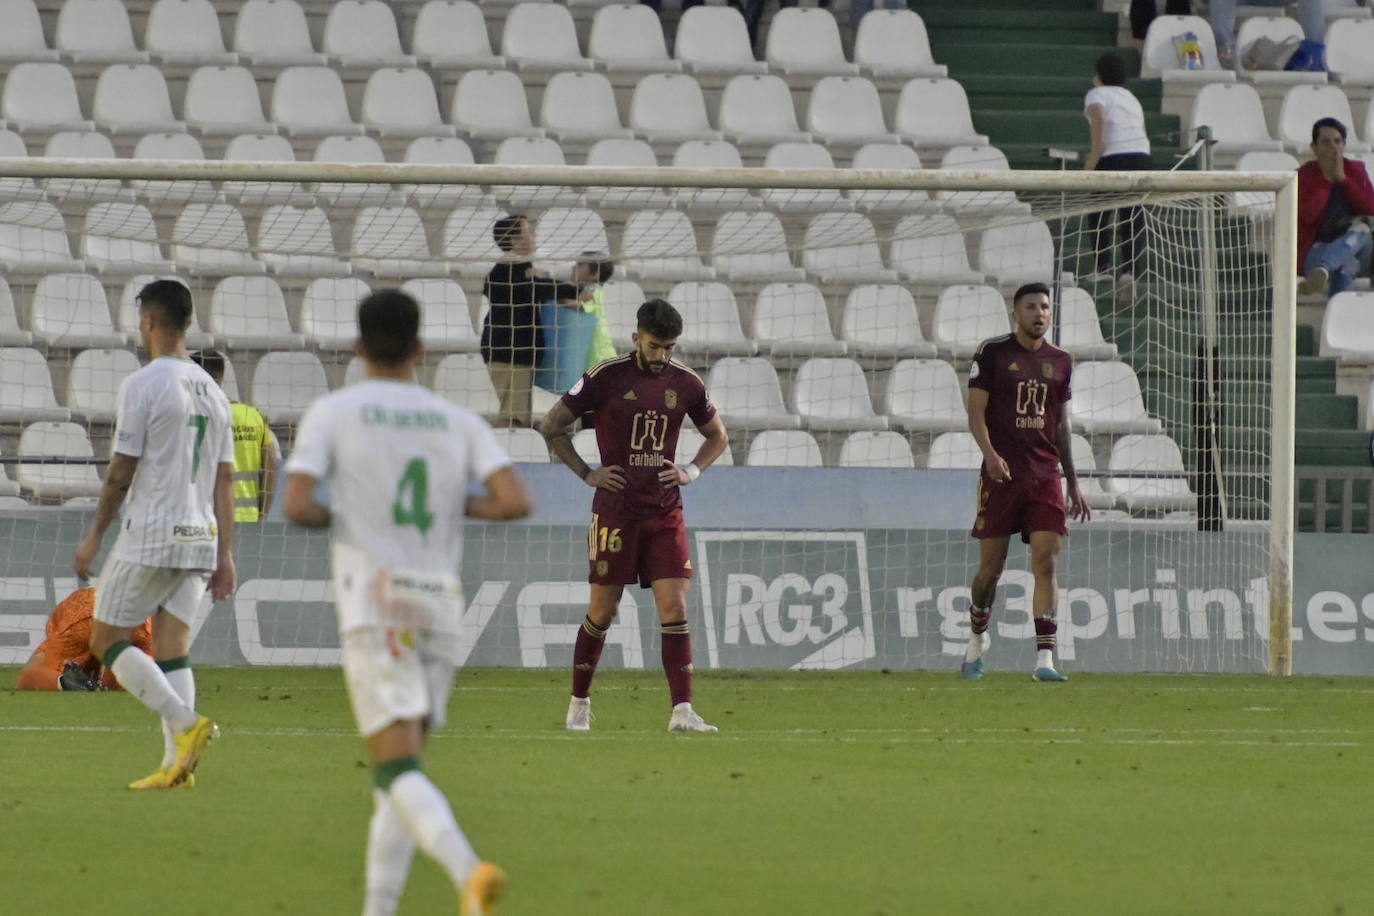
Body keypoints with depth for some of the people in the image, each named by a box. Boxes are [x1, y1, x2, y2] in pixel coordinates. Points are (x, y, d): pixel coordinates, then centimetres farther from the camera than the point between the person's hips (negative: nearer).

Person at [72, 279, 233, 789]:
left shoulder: (143, 385, -9)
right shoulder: (211, 391, 12)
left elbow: (121, 471, -10)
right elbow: (225, 479, 12)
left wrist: (94, 537, -1)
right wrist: (225, 555, 14)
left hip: (149, 536, -7)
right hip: (200, 536, 7)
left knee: (107, 641, 1)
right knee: (171, 651, 7)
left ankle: (187, 725, -15)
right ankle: (176, 764, -4)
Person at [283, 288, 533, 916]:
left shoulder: (331, 413, 0)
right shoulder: (461, 423, 9)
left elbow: (296, 508, -11)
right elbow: (516, 503, -5)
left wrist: (334, 518, 11)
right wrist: (459, 507, 14)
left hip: (374, 609, -4)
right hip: (441, 607, 4)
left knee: (399, 772, -12)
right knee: (400, 770, 15)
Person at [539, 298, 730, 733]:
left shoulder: (686, 383, 4)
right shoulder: (606, 377, -5)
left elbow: (718, 436, 21)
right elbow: (551, 426, 3)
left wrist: (692, 471, 4)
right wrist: (587, 473, -3)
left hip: (665, 513, 2)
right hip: (615, 512, -2)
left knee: (674, 607, -8)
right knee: (603, 611, 4)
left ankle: (682, 711, -12)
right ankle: (579, 703, 21)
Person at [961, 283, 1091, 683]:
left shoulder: (1060, 361, 12)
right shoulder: (993, 353, 1)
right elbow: (975, 411, -3)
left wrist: (1073, 484, 18)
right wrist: (990, 453, -21)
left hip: (1045, 476, 3)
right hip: (1001, 475, -2)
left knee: (1046, 563, -9)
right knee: (991, 566, 3)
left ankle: (1044, 657, -12)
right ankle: (978, 637, 28)